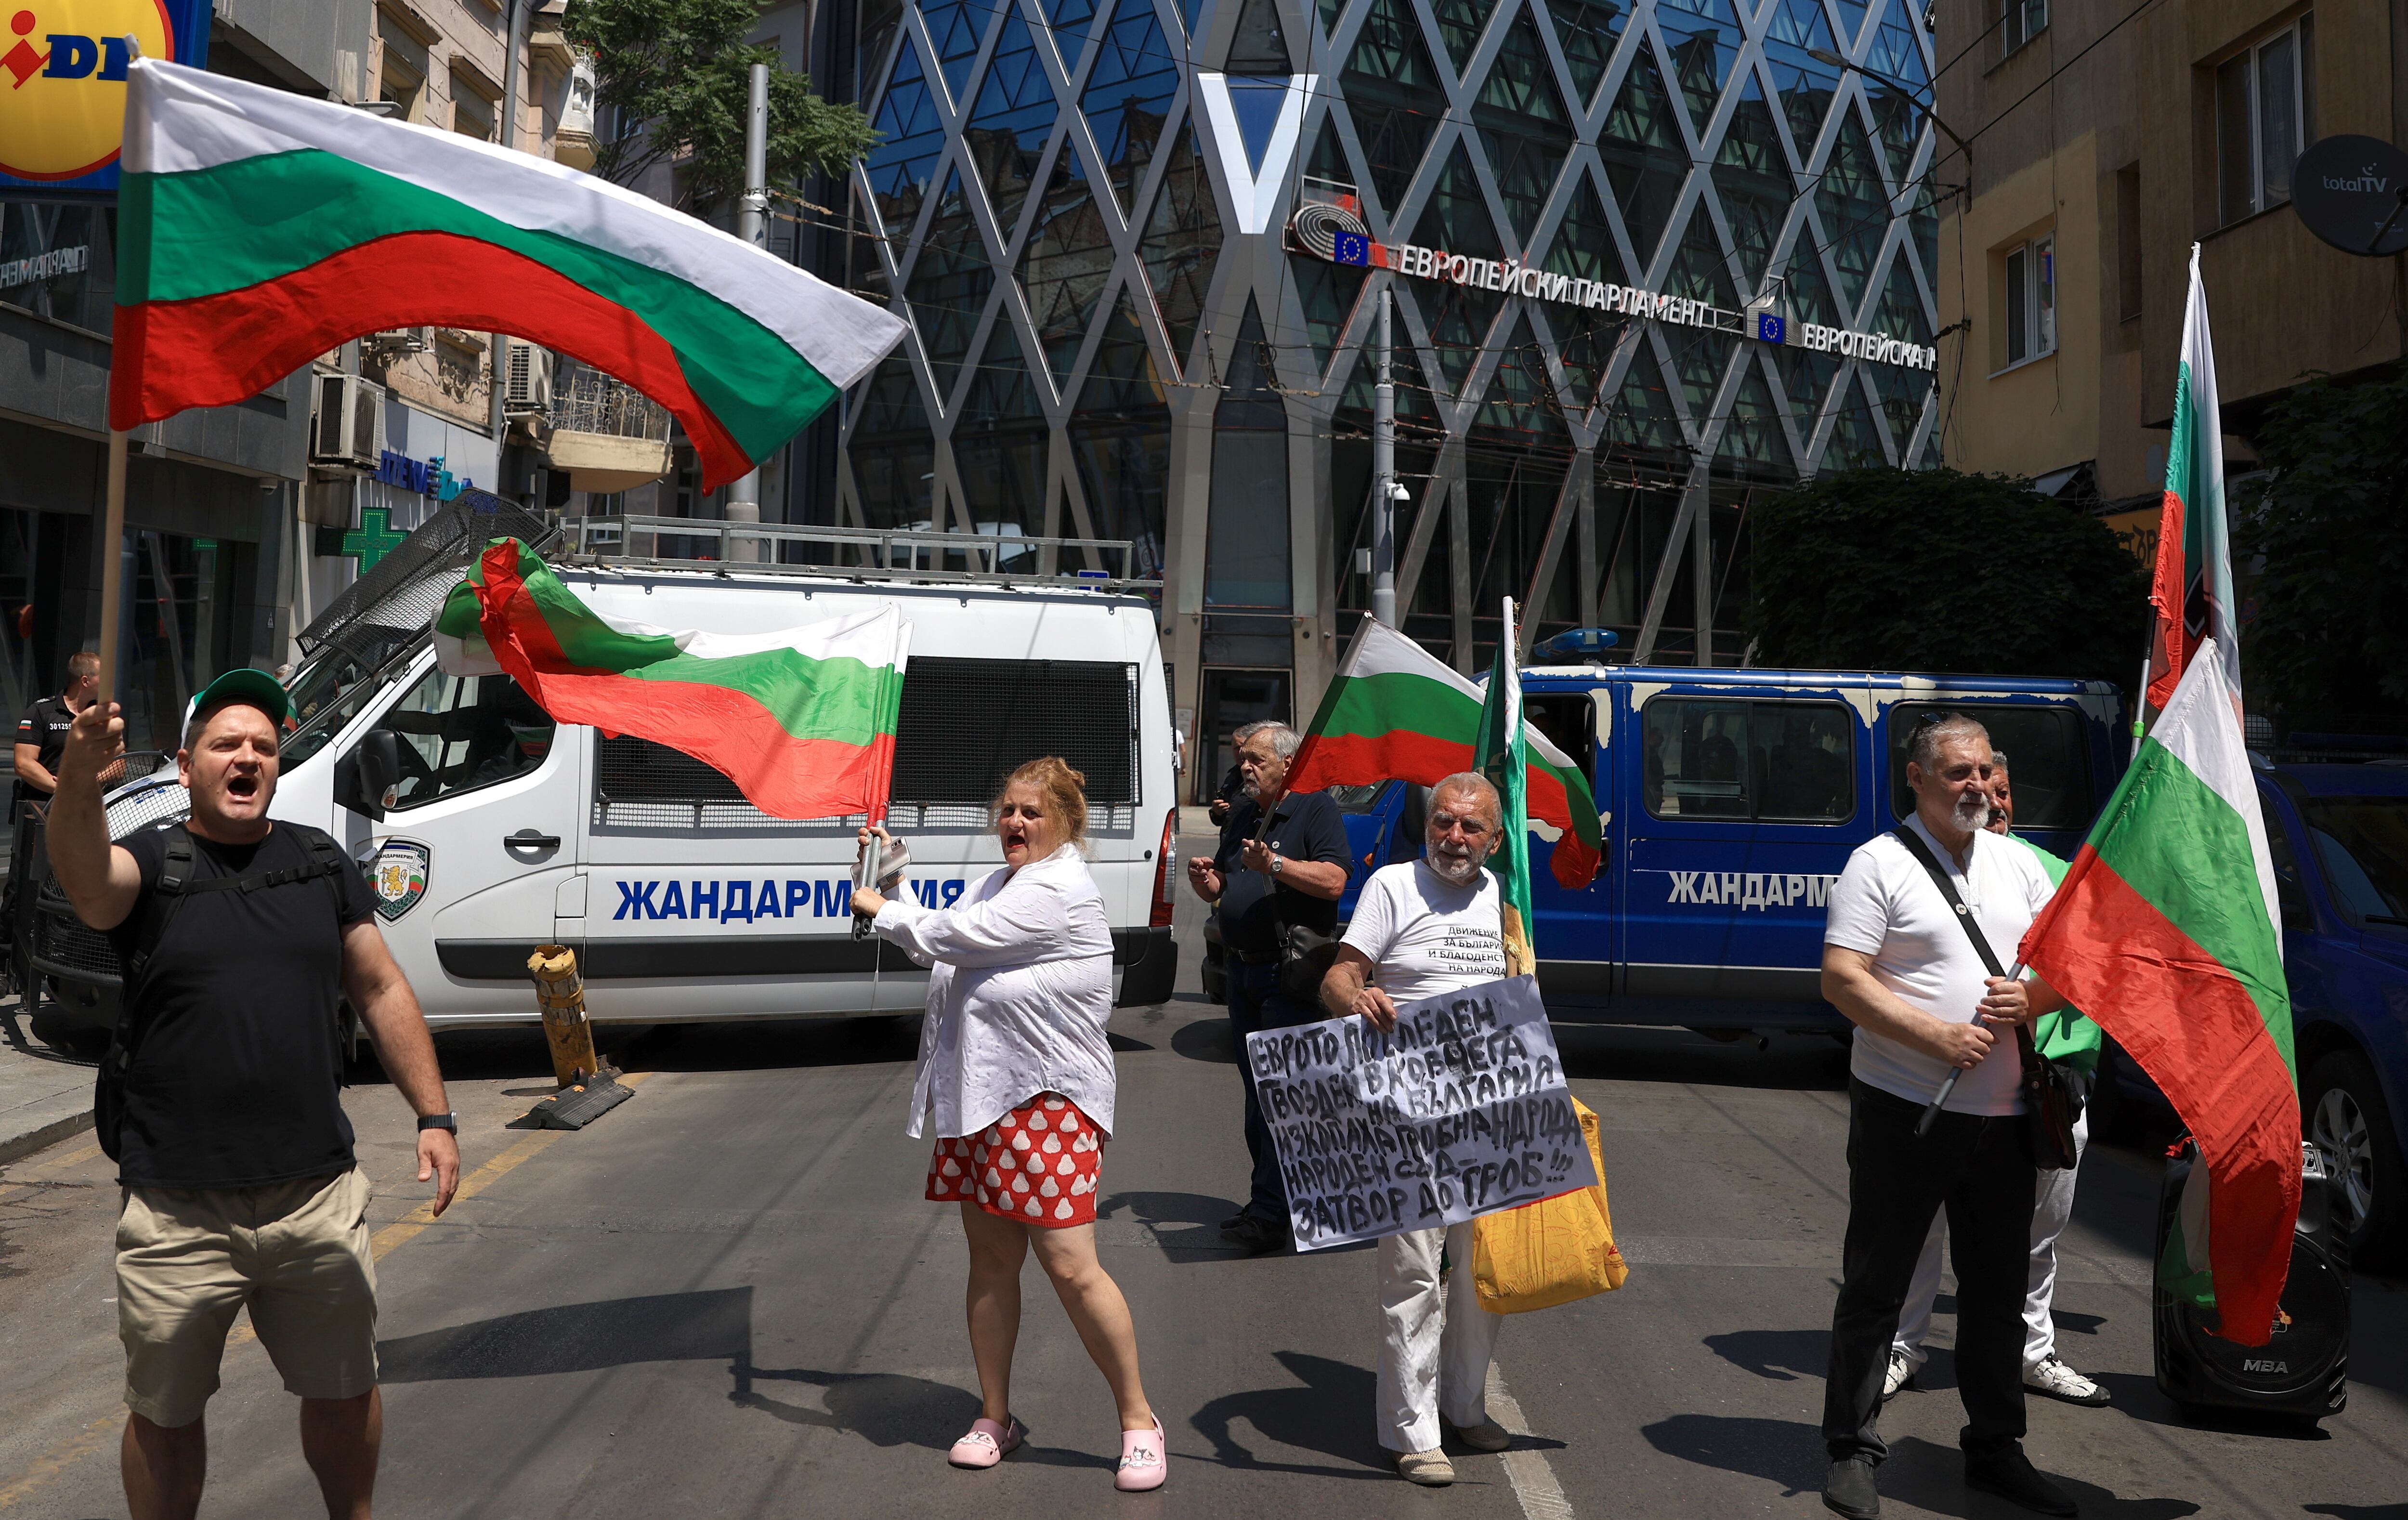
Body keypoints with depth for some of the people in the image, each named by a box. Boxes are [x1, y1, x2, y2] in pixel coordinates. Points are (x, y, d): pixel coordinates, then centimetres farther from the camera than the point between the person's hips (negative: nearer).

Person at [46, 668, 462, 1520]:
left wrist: (433, 1115, 5)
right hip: (178, 1213, -3)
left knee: (345, 1393, 17)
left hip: (318, 1196, 3)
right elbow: (84, 878, -27)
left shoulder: (320, 863, 8)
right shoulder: (150, 864, -3)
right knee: (163, 1414, 12)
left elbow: (381, 990, 11)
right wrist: (79, 776, -48)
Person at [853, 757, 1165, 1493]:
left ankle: (1138, 1419, 5)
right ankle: (995, 1417, 25)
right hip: (980, 1097, 9)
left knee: (1071, 1267, -9)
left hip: (1048, 1103, -9)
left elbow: (952, 937, -17)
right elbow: (936, 947, 20)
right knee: (991, 1260, 13)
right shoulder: (998, 883, 16)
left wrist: (879, 908, -2)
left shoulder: (1058, 890, -15)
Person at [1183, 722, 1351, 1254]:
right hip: (1244, 970, 8)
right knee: (1257, 1091, 13)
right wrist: (1205, 880, 1)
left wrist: (1276, 864, -28)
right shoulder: (1240, 817, 18)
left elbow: (1334, 881, -19)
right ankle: (1265, 1200, 21)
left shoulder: (1315, 809, -6)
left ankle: (1272, 1215, -8)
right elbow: (1219, 889, 24)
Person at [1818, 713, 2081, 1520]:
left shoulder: (2017, 862, 12)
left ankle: (1995, 1448, 28)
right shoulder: (1880, 863, -6)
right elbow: (1841, 978, -13)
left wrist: (2032, 998, -8)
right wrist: (1938, 1036, -20)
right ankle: (1851, 1450, 12)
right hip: (1905, 1108, -5)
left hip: (2003, 1114, 6)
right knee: (1874, 1286, 2)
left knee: (1999, 1287, 14)